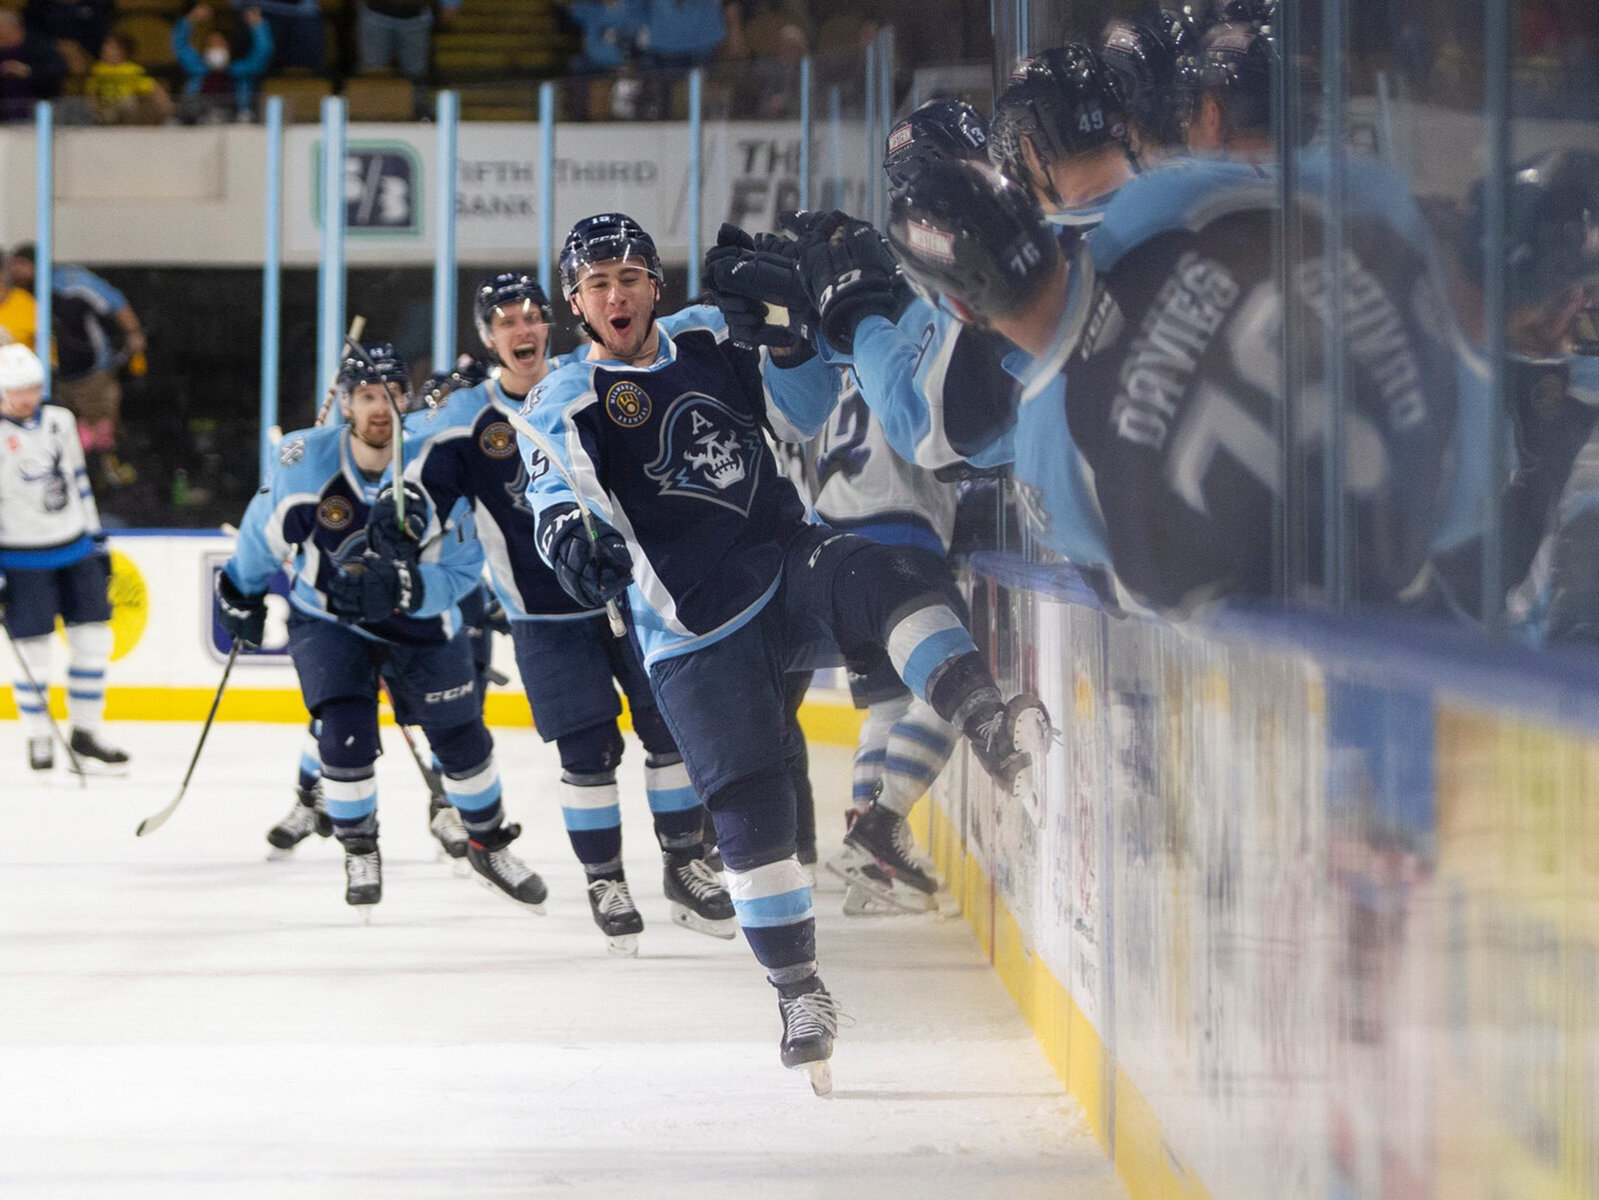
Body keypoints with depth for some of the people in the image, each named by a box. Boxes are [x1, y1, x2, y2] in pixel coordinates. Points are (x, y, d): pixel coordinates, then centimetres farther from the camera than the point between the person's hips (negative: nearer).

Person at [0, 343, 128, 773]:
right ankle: (38, 739, 13)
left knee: (94, 641, 3)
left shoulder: (59, 422, 5)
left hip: (75, 550, 6)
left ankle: (85, 736, 12)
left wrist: (98, 542, 16)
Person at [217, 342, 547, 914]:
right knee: (346, 735, -16)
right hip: (326, 620, 0)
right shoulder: (306, 458, -19)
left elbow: (459, 572, -21)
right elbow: (268, 525, 1)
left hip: (418, 624, 0)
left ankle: (490, 845, 30)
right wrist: (243, 590, 13)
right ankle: (359, 854, 8)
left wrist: (406, 587, -40)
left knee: (461, 739, 5)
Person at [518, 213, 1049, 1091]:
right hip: (698, 632, -1)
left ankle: (986, 724, -50)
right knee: (748, 805, -8)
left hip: (787, 567, 2)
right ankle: (798, 993, 4)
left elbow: (808, 410, 14)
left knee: (870, 577, -33)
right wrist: (568, 533, -36)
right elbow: (557, 493, -13)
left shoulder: (709, 338, 10)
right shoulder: (560, 407, 0)